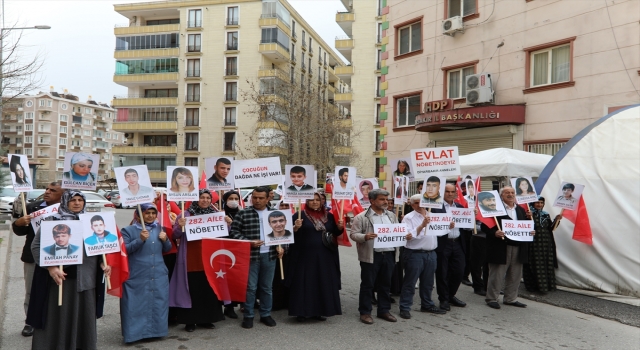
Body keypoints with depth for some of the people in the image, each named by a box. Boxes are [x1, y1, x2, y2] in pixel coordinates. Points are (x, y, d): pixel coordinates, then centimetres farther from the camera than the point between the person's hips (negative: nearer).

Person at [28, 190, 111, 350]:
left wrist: (102, 263, 1)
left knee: (84, 318, 11)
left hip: (86, 278, 4)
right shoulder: (52, 221, -3)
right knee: (58, 317, 2)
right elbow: (36, 245, -8)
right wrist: (51, 267, -18)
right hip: (60, 278, -4)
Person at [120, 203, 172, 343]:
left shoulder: (159, 228, 11)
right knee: (137, 305, -1)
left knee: (158, 304, 10)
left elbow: (167, 249, 16)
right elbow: (123, 250, -12)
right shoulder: (128, 230, -3)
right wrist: (140, 240, -22)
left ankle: (156, 329, 23)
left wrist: (165, 240, -5)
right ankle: (136, 332, 10)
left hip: (159, 276, 5)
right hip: (137, 277, -4)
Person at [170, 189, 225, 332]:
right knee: (193, 289, 1)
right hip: (192, 259, -3)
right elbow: (175, 235, -4)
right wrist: (180, 226, -25)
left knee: (209, 289, 9)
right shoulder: (186, 214, -3)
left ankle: (205, 319, 22)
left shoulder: (216, 214, 8)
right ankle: (190, 321, 11)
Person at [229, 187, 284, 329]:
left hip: (269, 255, 3)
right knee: (250, 287, 3)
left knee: (267, 287, 12)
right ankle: (248, 316, 16)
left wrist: (280, 246, -2)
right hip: (251, 255, -3)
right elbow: (233, 232, -5)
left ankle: (266, 314, 25)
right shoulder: (243, 213, -2)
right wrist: (248, 242, -15)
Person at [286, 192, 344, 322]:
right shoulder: (299, 215, -3)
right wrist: (296, 228, -25)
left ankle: (321, 311, 20)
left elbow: (335, 233, 15)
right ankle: (302, 312, 10)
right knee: (304, 283, 0)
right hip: (304, 256, -4)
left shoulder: (329, 216, 9)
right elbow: (290, 233, -6)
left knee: (324, 283, 8)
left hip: (325, 256, 4)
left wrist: (340, 227, -5)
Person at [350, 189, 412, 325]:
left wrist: (406, 235, -2)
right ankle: (365, 312, 14)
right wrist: (365, 237, -26)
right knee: (367, 285, 3)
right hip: (370, 256, -5)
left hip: (388, 255, 5)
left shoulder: (392, 216, 12)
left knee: (385, 284, 13)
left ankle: (384, 310, 26)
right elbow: (353, 234, -8)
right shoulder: (362, 217, -6)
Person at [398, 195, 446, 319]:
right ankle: (405, 308, 7)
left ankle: (427, 305, 31)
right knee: (410, 282, 0)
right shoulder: (408, 218, -6)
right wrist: (422, 225, -21)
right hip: (414, 254, -6)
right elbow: (409, 235, -16)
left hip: (431, 253, 6)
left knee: (428, 282, 17)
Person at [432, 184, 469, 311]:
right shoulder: (436, 206, -6)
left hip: (458, 243, 5)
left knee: (459, 272, 9)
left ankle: (451, 295, 30)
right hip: (443, 244, -5)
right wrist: (445, 225, -25)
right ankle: (443, 299, 19)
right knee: (442, 273, 4)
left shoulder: (460, 207, 13)